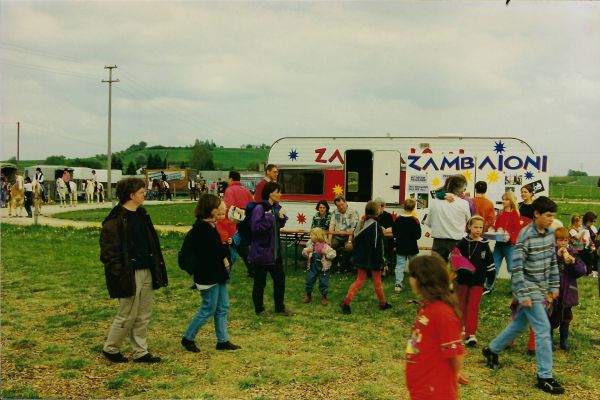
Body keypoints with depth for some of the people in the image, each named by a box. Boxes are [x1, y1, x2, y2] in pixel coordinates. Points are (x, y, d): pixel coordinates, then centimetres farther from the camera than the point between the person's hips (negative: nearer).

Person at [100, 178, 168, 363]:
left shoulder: (142, 215, 12)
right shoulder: (115, 221, -15)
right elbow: (108, 252, -16)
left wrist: (157, 269, 12)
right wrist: (120, 275, -19)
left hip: (146, 272, 8)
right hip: (129, 275, -8)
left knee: (144, 315, 13)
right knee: (127, 316, 3)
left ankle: (141, 352, 24)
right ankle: (110, 349, 24)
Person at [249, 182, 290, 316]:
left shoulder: (276, 207, 5)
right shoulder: (259, 208, -19)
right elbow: (255, 228, -26)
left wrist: (282, 218, -2)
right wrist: (268, 218, -29)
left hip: (275, 251, 8)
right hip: (261, 251, -8)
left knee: (280, 278, 14)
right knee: (260, 281, 7)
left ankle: (280, 307, 29)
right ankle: (259, 309, 24)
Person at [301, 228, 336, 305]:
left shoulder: (325, 246, -14)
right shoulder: (310, 245, -2)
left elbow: (333, 254, -13)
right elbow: (304, 253, 7)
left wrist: (326, 253, -26)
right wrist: (307, 251, -13)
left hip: (323, 268, -3)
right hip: (312, 267, 3)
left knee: (323, 283, 7)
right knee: (309, 281, 8)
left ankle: (324, 297, 27)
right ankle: (308, 295, 28)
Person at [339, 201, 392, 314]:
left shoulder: (362, 222, 4)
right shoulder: (375, 225, -18)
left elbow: (356, 239, 9)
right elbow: (377, 245, -20)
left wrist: (357, 255, 18)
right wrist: (381, 261, -14)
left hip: (361, 258, 6)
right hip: (372, 259, -6)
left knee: (360, 280, 12)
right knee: (377, 281, 11)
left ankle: (346, 302, 1)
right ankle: (383, 303, 28)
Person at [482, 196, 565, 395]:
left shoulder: (550, 233, 4)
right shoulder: (525, 235, -19)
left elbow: (553, 261, 15)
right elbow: (517, 267, -20)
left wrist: (554, 286, 14)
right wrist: (523, 295, -20)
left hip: (541, 288, 8)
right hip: (528, 288, -8)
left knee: (520, 324, 18)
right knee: (543, 329, -9)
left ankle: (492, 350, 37)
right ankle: (545, 378, 0)